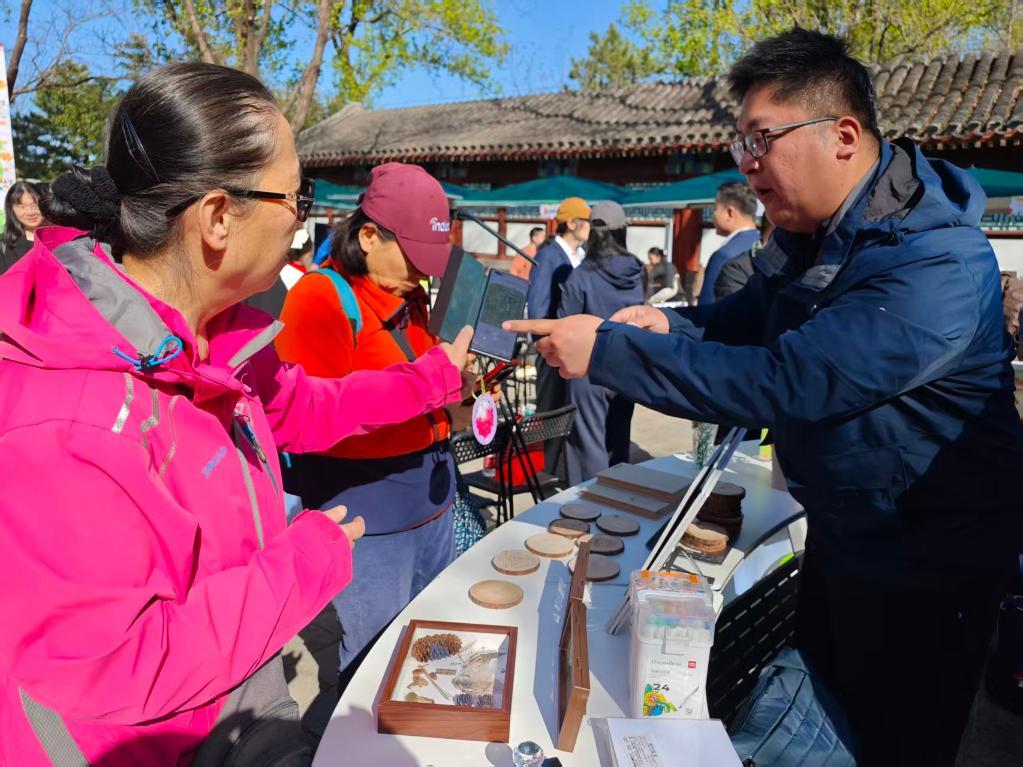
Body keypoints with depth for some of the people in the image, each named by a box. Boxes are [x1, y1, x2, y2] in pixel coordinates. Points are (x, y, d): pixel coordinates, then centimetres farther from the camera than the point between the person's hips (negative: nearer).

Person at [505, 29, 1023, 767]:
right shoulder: (808, 234, -2)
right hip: (840, 532, 8)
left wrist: (608, 348, -34)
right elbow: (743, 320, 9)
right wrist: (666, 323, -14)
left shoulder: (938, 265, -31)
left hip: (922, 565, -8)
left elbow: (784, 383, -38)